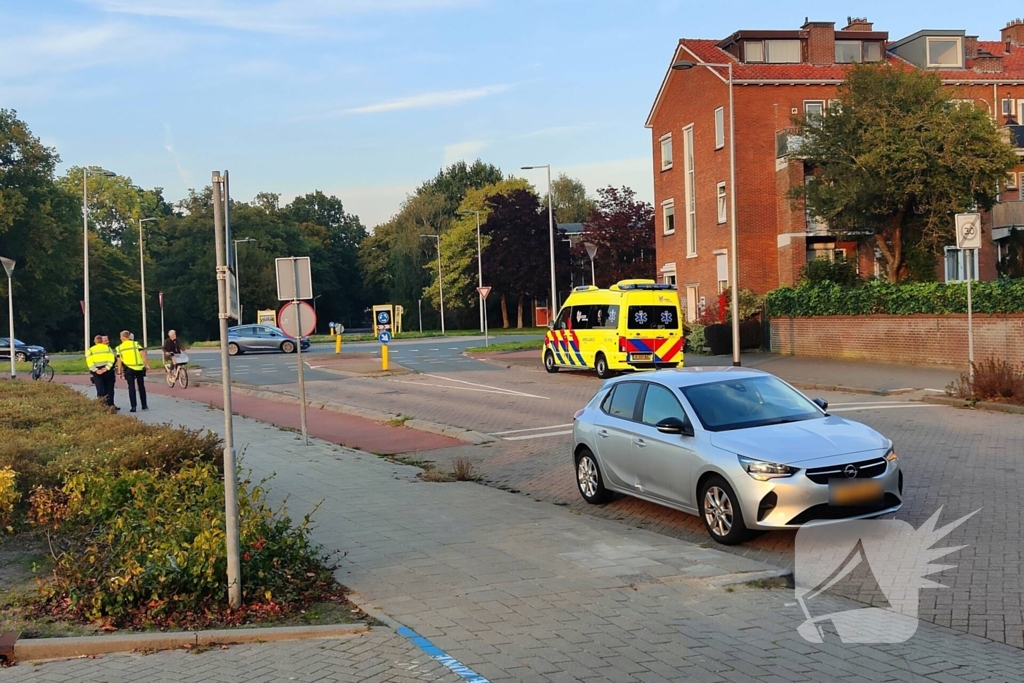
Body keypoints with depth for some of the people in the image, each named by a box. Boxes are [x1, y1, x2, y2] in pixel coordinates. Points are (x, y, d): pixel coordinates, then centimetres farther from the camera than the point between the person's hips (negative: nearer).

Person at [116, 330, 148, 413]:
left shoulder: (120, 347, 6)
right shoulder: (136, 344, 4)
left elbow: (119, 360, 3)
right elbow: (142, 354, -8)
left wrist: (120, 372, 8)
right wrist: (145, 364, -5)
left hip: (129, 369, -1)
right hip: (139, 368, 1)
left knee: (131, 387, 3)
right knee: (141, 386, 12)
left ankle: (133, 406, -4)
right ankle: (144, 405, 17)